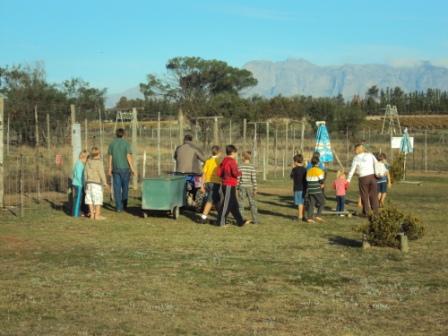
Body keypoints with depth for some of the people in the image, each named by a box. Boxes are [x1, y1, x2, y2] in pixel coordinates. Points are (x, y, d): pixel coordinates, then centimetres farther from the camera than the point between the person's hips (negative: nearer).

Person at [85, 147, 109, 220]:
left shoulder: (88, 162, 6)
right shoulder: (99, 162, -11)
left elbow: (85, 173, 9)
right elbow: (101, 173, -13)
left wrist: (86, 182, 19)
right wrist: (105, 182, -8)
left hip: (89, 183, 6)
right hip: (97, 183, -6)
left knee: (90, 198, 8)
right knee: (98, 199, -2)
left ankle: (92, 214, 11)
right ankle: (97, 215, -3)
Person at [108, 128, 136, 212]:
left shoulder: (112, 144, 3)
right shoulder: (126, 144, -6)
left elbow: (110, 157, 4)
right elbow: (129, 157, -11)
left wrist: (110, 169, 10)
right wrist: (132, 168, -7)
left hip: (116, 169, 2)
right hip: (125, 168, -2)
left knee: (117, 188, 2)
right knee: (125, 187, 14)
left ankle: (119, 207, -2)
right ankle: (124, 204, 17)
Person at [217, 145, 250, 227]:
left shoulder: (224, 161, 12)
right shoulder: (232, 161, -14)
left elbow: (219, 173, 11)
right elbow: (235, 173, -21)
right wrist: (240, 173, -2)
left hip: (225, 184, 9)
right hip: (230, 185, -9)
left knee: (234, 205, 13)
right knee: (227, 204, -3)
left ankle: (240, 221, 20)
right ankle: (221, 222, 1)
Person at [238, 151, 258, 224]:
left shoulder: (240, 167, -6)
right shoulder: (252, 167, -7)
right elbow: (254, 179, -8)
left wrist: (237, 188, 3)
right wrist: (255, 189, -2)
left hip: (242, 187, -1)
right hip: (250, 187, 1)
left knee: (241, 204, 4)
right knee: (252, 204, 9)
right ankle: (255, 220, 12)